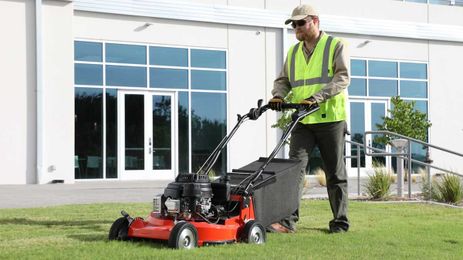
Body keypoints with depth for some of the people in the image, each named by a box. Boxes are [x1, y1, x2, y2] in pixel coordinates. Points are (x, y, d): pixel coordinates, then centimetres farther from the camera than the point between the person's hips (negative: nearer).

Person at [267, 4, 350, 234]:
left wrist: (316, 97, -26)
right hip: (302, 121, 4)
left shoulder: (336, 46, 0)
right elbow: (283, 80, 17)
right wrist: (278, 95, -8)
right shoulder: (293, 52, 16)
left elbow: (342, 77, -13)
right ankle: (288, 221, -12)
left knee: (335, 173, 4)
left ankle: (340, 222, 14)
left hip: (331, 119, -4)